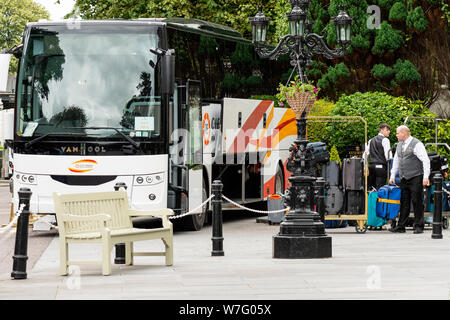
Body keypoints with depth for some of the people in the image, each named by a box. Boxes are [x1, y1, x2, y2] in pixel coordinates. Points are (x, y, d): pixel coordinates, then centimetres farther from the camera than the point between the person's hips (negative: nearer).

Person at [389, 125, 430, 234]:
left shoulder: (417, 144, -8)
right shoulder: (400, 145, 16)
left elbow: (426, 160, -12)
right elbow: (396, 161, 24)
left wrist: (426, 177, -17)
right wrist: (392, 176, 19)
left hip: (416, 178, -7)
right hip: (404, 179, 7)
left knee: (417, 202, -4)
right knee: (404, 203, 7)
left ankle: (418, 226, 1)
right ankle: (401, 226, 10)